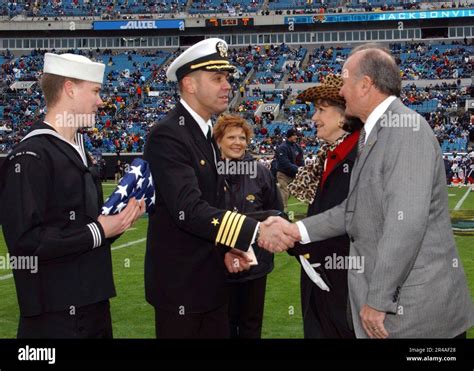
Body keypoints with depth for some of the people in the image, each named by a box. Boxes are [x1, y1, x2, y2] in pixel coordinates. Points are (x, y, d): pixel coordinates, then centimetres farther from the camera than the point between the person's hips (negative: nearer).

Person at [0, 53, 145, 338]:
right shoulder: (30, 157, -17)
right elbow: (25, 240, -24)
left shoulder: (78, 151, 13)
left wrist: (117, 220, 0)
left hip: (92, 302, 9)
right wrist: (98, 231, -19)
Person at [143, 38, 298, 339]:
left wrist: (228, 246, 3)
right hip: (179, 281, -8)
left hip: (211, 278, 9)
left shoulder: (207, 136, 12)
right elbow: (188, 209, -28)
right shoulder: (167, 136, -18)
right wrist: (256, 232, -32)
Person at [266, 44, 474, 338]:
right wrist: (296, 230, 5)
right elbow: (356, 208, 13)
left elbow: (406, 222, -24)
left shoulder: (405, 129, -18)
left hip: (415, 302, -8)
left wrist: (379, 300, -21)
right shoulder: (373, 134, 13)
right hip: (397, 294, 8)